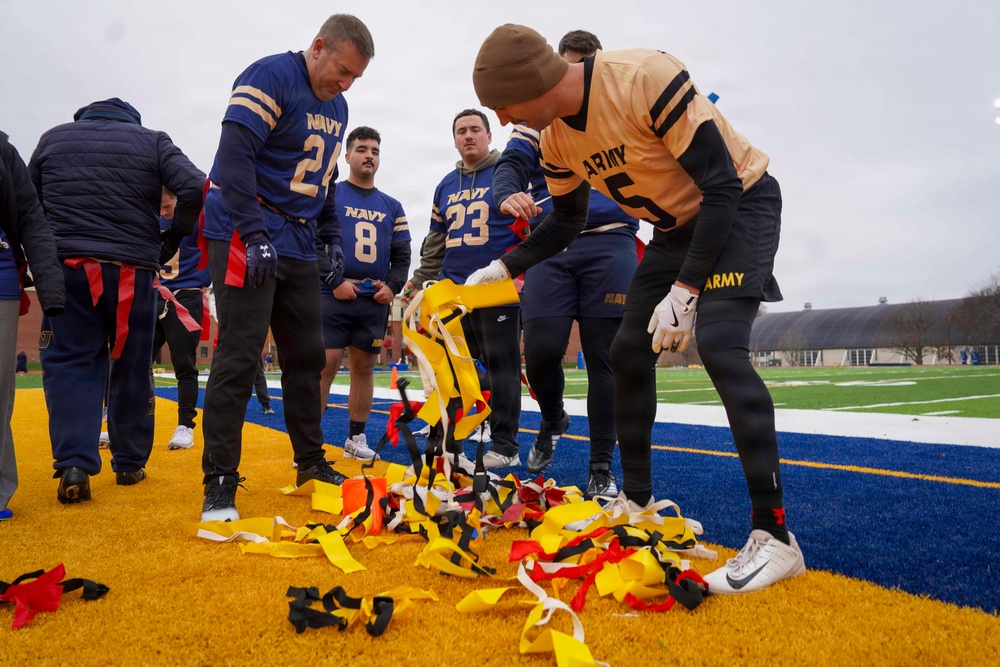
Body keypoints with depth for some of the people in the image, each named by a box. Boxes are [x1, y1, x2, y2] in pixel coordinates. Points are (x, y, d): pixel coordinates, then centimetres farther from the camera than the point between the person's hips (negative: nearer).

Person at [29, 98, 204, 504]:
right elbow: (195, 190, -9)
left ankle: (74, 464, -9)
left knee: (69, 364, 5)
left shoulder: (53, 138, 14)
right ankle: (129, 464, 18)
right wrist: (174, 236, 3)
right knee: (132, 369, 10)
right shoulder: (152, 141, 6)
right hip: (134, 272, 0)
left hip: (68, 268, 1)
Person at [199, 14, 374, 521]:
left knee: (307, 356, 9)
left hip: (298, 246, 8)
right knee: (238, 358, -11)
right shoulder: (270, 78, -9)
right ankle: (220, 481, -3)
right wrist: (254, 235, -24)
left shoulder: (336, 108, 17)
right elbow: (234, 157, -19)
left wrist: (331, 236, 14)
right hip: (246, 238, -8)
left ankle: (312, 462, 22)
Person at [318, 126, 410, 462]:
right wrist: (334, 281, -12)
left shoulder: (392, 207, 16)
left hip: (375, 302, 4)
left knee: (364, 367, 7)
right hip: (333, 297, -4)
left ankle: (356, 439, 17)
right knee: (325, 365, -9)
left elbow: (402, 255, 15)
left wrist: (392, 286, -3)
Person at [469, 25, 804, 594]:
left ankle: (774, 536, -18)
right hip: (677, 225, 8)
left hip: (741, 204, -7)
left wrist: (684, 291, -29)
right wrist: (503, 267, -1)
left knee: (719, 345, -26)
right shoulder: (557, 140, -6)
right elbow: (566, 224, 11)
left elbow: (723, 186, -27)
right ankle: (637, 500, 19)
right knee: (628, 354, 4)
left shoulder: (645, 79, -29)